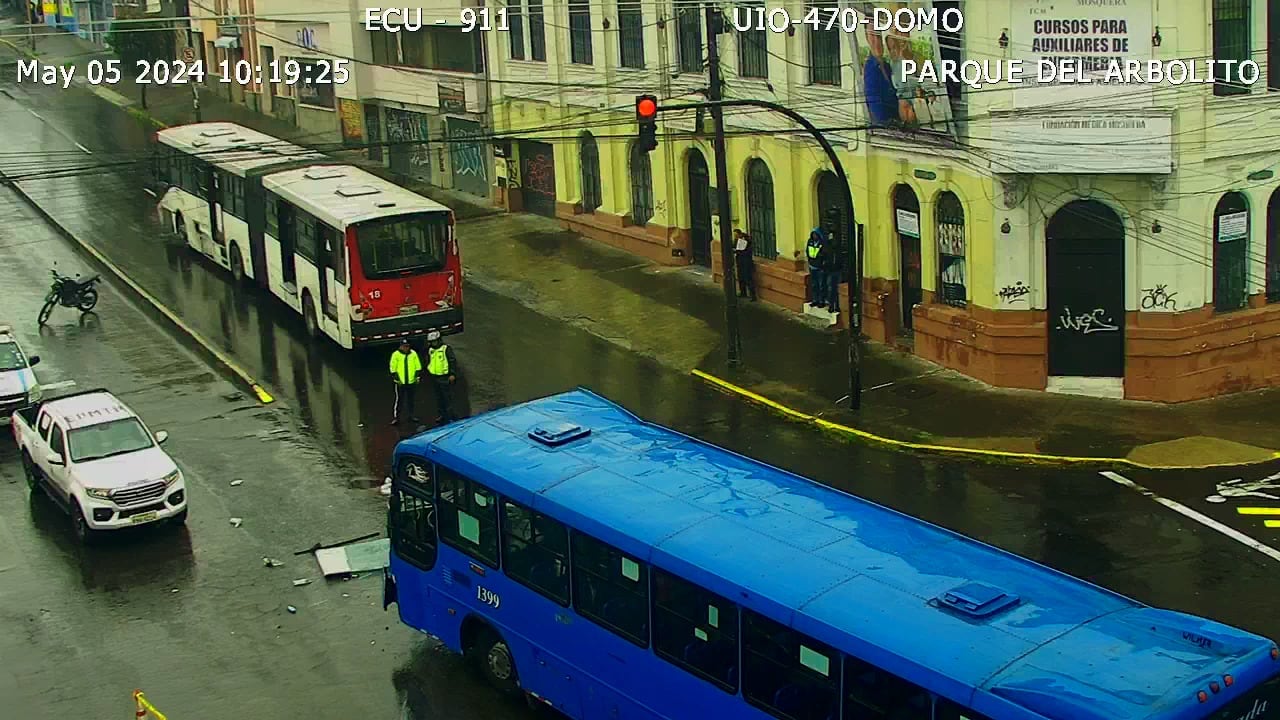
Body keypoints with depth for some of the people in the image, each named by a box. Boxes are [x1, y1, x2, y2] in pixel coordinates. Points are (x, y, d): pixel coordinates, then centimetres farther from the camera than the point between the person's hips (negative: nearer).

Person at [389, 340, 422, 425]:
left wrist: (418, 376, 2)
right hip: (400, 382, -3)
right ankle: (395, 417, 2)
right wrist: (396, 378, -9)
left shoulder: (413, 354, 1)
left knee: (410, 399, 14)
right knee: (399, 399, -3)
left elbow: (418, 366, 8)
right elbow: (393, 368, -5)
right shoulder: (396, 354, -8)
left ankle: (411, 414, 27)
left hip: (411, 381, 3)